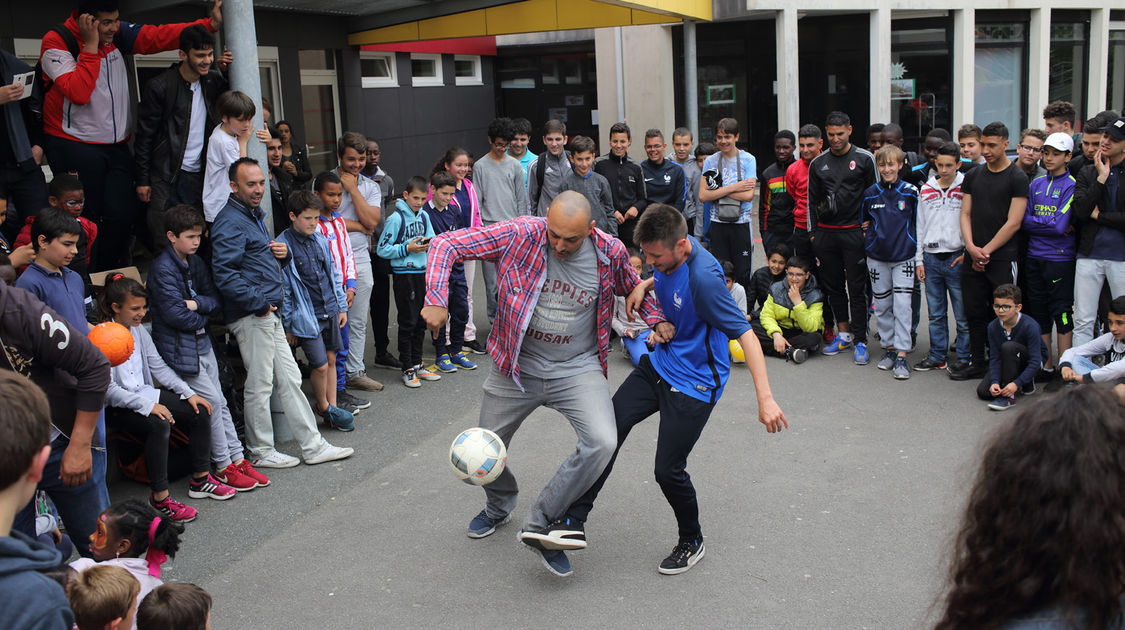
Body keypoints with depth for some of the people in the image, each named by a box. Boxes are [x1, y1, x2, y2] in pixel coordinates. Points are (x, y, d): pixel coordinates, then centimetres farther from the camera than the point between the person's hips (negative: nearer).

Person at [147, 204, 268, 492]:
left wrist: (198, 303, -14)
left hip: (201, 342, 8)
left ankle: (237, 459, 15)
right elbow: (176, 315, -20)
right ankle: (223, 467, 2)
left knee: (219, 402, 9)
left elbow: (217, 301, 7)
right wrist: (203, 317, -3)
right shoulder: (162, 268, -14)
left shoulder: (195, 262, 11)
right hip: (179, 347, -8)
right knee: (211, 401, -8)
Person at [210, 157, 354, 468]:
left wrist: (283, 253, 7)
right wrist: (259, 303, -18)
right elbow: (225, 274, -23)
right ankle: (261, 452, 13)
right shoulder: (230, 222, -13)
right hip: (251, 317, -10)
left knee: (289, 379, 11)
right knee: (260, 385, 0)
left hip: (269, 314, 10)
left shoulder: (254, 216, 19)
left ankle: (313, 446, 16)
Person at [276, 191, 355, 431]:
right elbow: (283, 289, -9)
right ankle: (324, 408, 17)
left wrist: (341, 306, 15)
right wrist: (288, 325, -7)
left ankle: (331, 407, 22)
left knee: (331, 359, 11)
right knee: (320, 365, -4)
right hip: (306, 316, -6)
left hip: (330, 311, 6)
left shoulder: (321, 239, 6)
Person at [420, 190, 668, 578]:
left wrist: (657, 319, -4)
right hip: (516, 367, 1)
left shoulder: (610, 252, -10)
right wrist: (436, 299, -27)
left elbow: (633, 287, 14)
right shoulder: (521, 234, -16)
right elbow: (447, 244, -14)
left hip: (577, 368, 0)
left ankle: (541, 523, -3)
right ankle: (499, 506, 51)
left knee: (602, 443, -24)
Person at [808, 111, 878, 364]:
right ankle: (844, 334, 21)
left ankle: (860, 341, 1)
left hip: (855, 232, -3)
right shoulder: (818, 163, 10)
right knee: (833, 286, 9)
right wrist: (813, 234, 10)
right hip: (826, 233, 4)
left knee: (857, 288, -3)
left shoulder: (864, 159, 1)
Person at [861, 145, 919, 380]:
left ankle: (902, 356, -6)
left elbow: (919, 224, 4)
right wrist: (870, 237, 7)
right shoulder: (870, 194, 3)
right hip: (877, 258, 3)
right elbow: (862, 221, 21)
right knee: (882, 306, 8)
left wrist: (919, 257, 3)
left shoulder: (911, 193, -2)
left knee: (902, 305, -7)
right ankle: (889, 347, 22)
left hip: (904, 257, -2)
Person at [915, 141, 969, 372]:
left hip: (957, 258, -4)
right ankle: (937, 355, 20)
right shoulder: (926, 190, 9)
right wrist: (919, 260, 9)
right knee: (936, 314, 11)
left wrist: (968, 254, -9)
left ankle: (965, 357, 11)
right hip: (931, 258, 4)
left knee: (963, 314, 1)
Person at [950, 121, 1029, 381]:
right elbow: (965, 214, 10)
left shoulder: (1017, 178, -4)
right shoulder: (973, 176, 12)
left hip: (1003, 257, -5)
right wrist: (971, 247, -6)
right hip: (974, 256, 5)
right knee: (974, 312, 10)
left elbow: (1013, 223, -9)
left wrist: (986, 251, -10)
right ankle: (977, 363, 21)